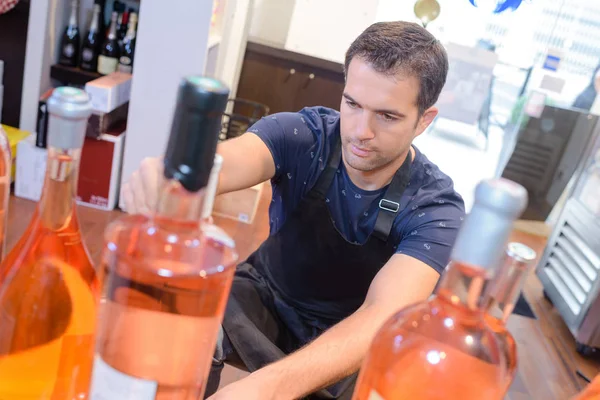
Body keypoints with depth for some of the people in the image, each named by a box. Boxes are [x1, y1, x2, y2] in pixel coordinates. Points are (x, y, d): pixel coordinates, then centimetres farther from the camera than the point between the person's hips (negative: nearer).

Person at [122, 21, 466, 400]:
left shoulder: (435, 209, -23)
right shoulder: (301, 134, -19)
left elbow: (385, 314, -39)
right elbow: (228, 161, -39)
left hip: (351, 340, 1)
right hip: (265, 297, -1)